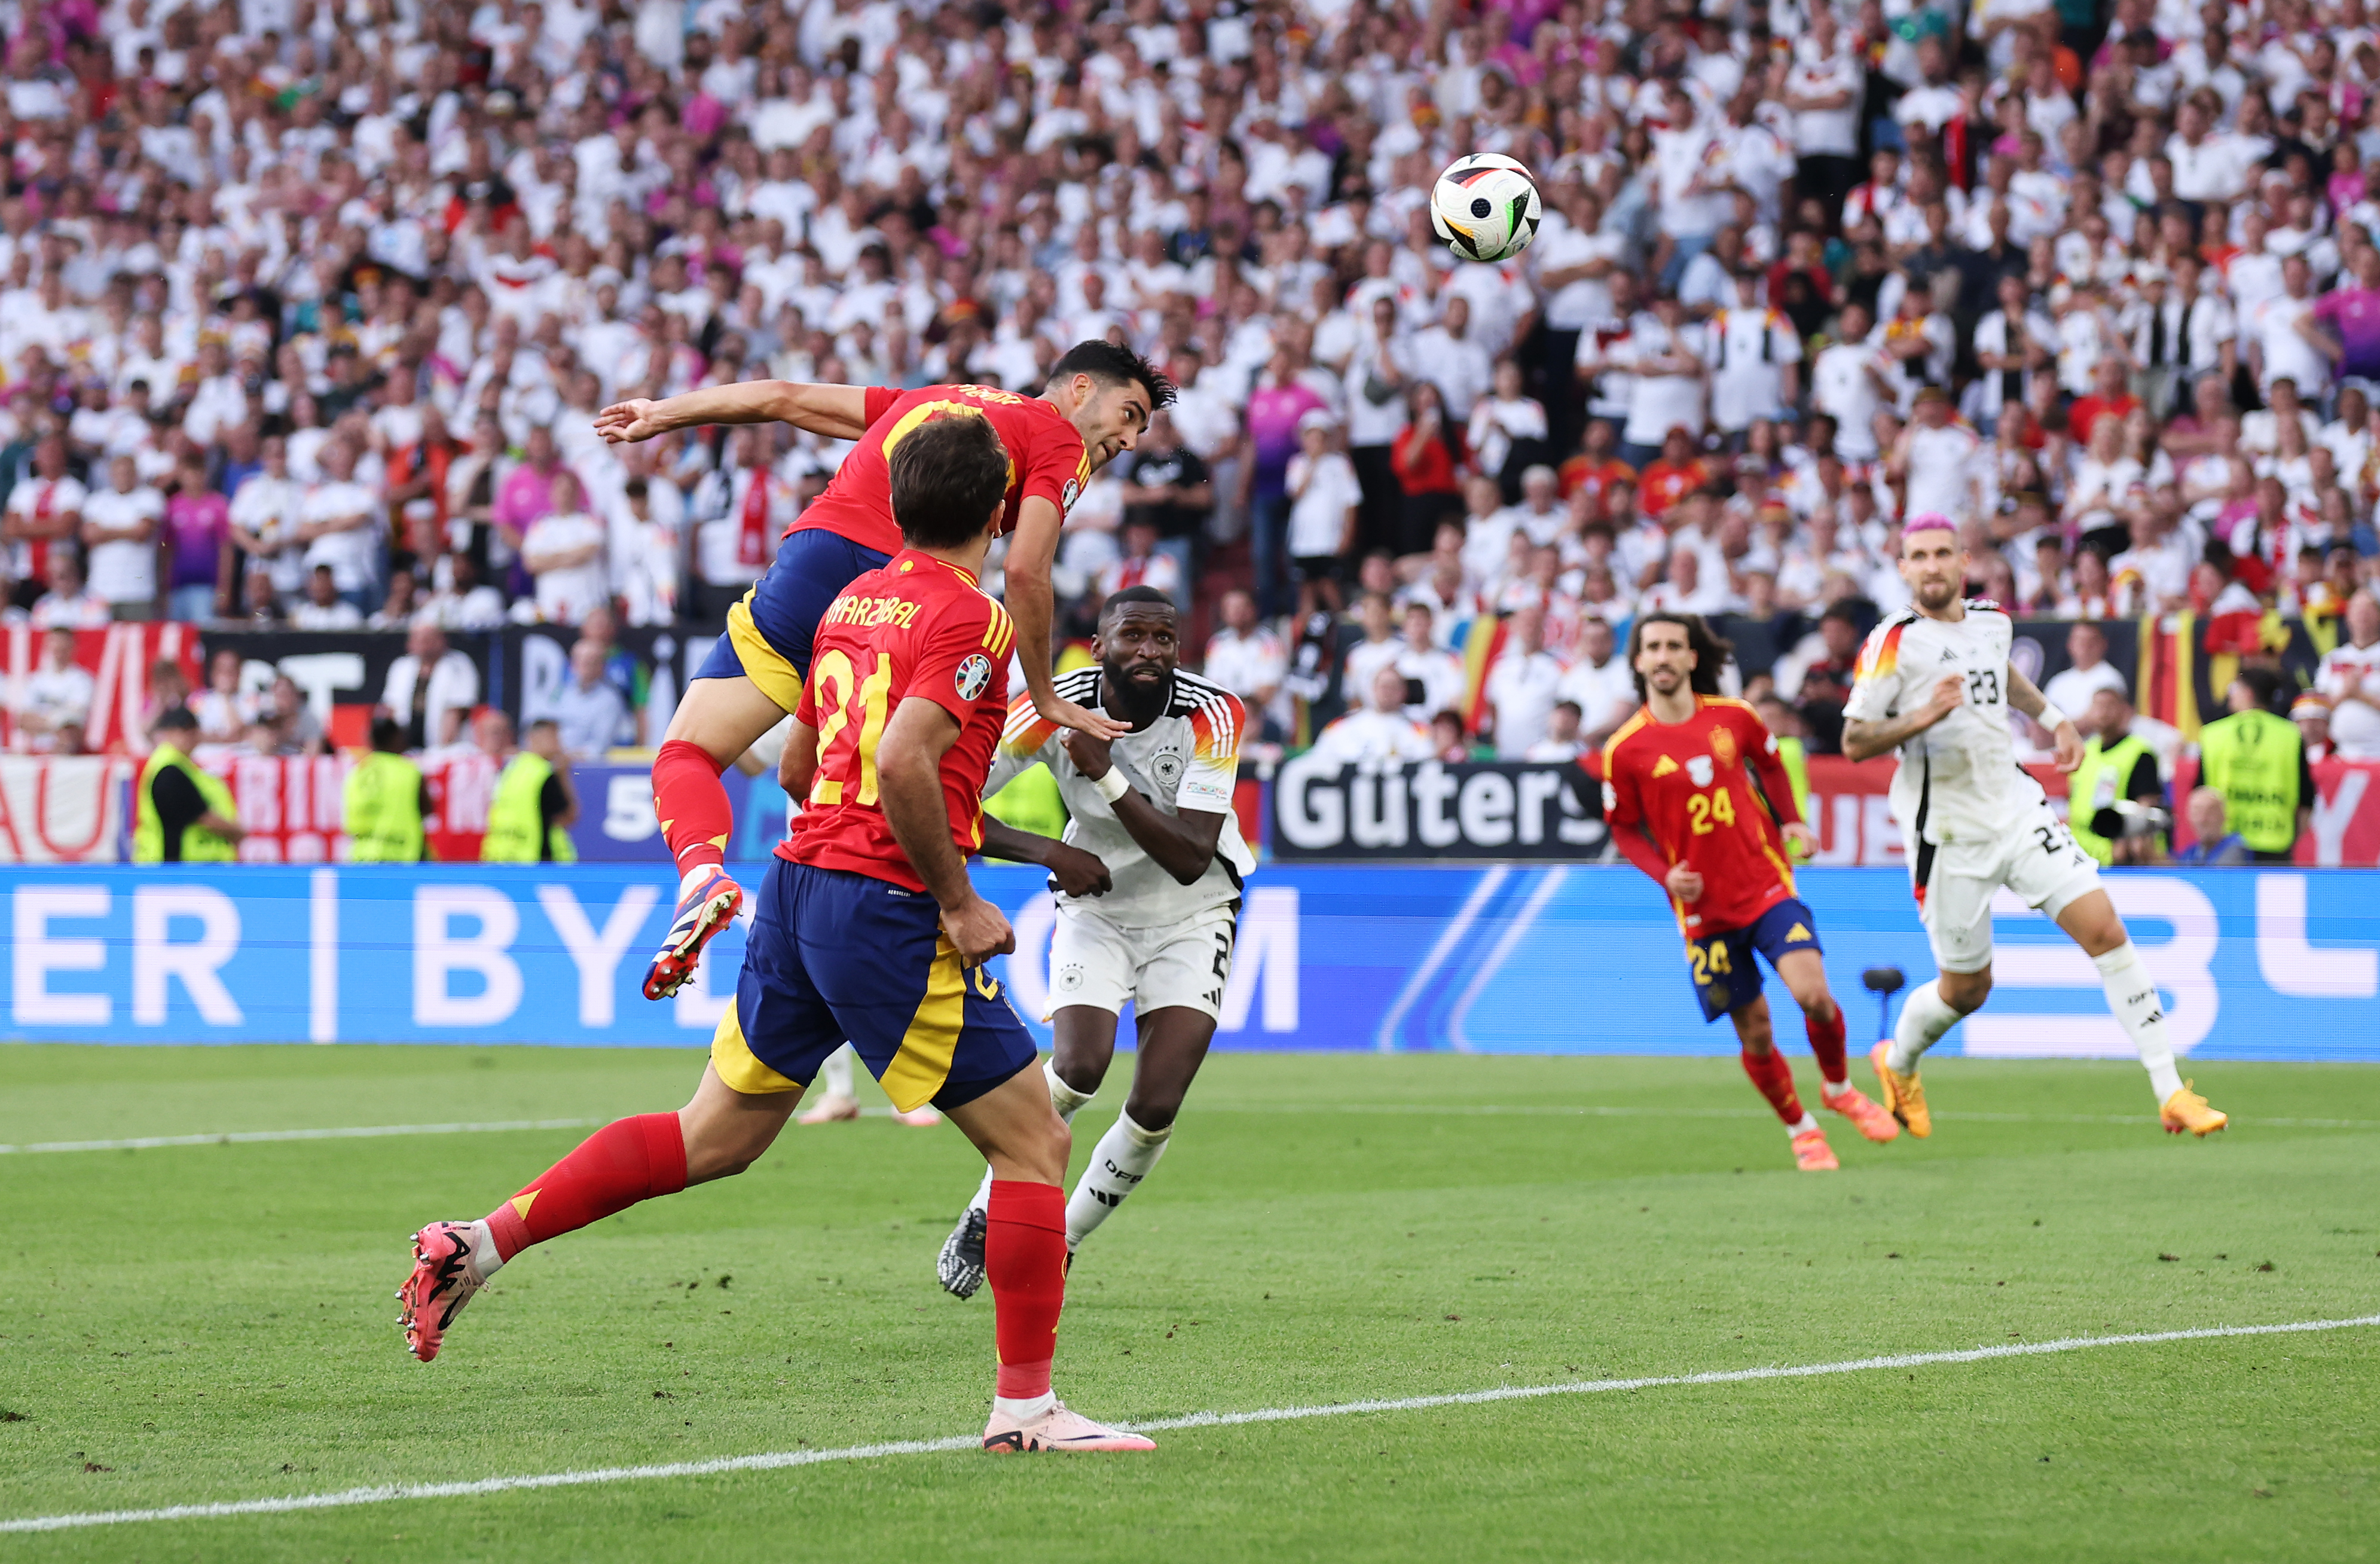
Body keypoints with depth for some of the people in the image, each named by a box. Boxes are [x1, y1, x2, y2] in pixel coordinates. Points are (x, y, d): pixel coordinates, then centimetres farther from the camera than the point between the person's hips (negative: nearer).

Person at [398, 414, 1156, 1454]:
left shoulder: (853, 601, 14)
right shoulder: (971, 619, -12)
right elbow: (904, 761, -26)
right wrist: (955, 902, -17)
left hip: (799, 886, 8)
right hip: (887, 909, -8)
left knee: (713, 1138, 16)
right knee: (1034, 1140, 1)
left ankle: (480, 1241, 12)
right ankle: (1026, 1405, 1)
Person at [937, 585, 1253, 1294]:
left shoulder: (1212, 717, -22)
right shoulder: (1057, 710, -19)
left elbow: (1190, 860, -28)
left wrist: (1108, 776, -36)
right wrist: (1050, 852, -28)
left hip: (1192, 920, 0)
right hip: (1096, 910, 0)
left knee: (1156, 1110, -13)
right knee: (1080, 1069, -24)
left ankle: (1063, 1242, 11)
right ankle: (984, 1215, -1)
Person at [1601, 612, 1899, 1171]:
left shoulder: (1732, 718, 1)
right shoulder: (1626, 749, -6)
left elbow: (1769, 762, 20)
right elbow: (1624, 828, 4)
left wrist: (1791, 821, 6)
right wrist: (1665, 875, -12)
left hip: (1768, 887, 1)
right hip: (1704, 909, -1)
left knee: (1813, 994, -17)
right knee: (1755, 1034, 1)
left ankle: (1839, 1088, 13)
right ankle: (1801, 1131, 24)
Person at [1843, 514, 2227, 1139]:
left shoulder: (1991, 621, 7)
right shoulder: (1894, 641, -11)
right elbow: (1854, 741, -12)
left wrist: (2054, 719, 25)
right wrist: (1921, 717, -26)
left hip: (2018, 809, 5)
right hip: (1949, 831, -4)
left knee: (2106, 931, -10)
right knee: (1967, 990, 5)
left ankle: (2171, 1093, -8)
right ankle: (1898, 1062, 39)